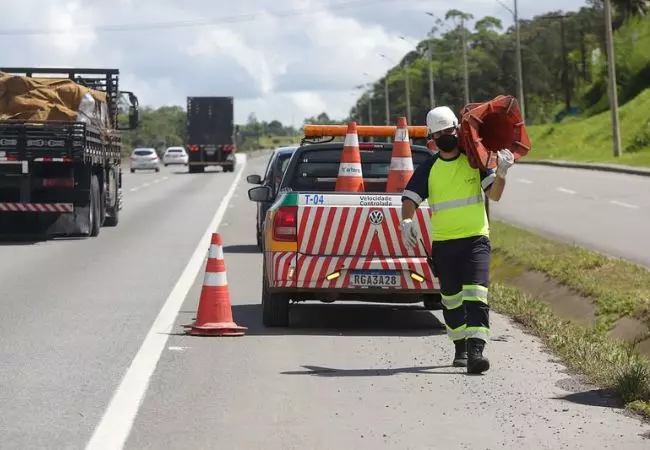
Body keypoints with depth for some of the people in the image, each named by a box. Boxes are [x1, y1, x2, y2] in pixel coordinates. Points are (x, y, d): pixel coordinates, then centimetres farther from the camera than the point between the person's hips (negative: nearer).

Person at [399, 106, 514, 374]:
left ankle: (476, 352, -27)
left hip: (476, 239, -2)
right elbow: (410, 197, -2)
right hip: (443, 243, 2)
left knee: (475, 294, -17)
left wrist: (501, 174, -20)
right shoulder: (428, 169, 4)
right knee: (451, 299, 11)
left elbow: (494, 194, -1)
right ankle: (461, 347, 31)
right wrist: (407, 222, -22)